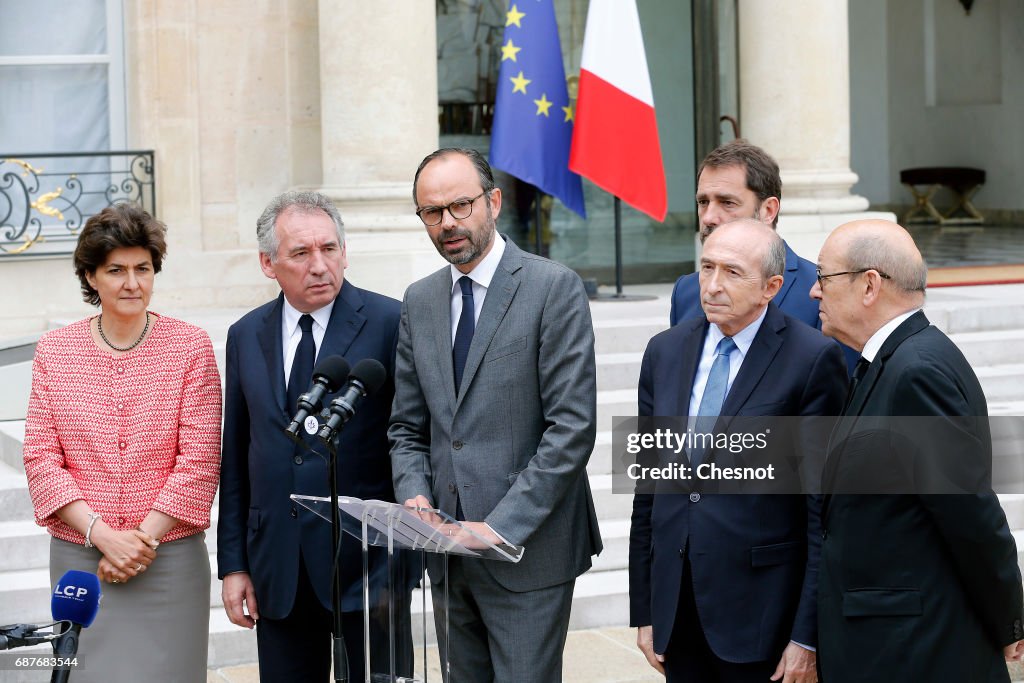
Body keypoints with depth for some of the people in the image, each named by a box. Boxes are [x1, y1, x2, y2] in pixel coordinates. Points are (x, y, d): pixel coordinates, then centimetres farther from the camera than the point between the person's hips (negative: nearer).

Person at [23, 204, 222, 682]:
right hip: (79, 556, 2)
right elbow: (41, 458, 0)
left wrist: (144, 538, -11)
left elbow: (199, 459, -5)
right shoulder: (54, 351, 3)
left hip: (170, 556, -1)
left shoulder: (191, 347, -2)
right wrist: (102, 535, -11)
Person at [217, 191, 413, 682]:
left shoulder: (390, 323, -6)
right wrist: (233, 564, 7)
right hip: (277, 566, 4)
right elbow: (235, 458, 11)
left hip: (367, 559, -4)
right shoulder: (245, 336, 8)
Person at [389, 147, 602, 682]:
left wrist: (501, 526, -17)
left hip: (528, 551, -5)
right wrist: (415, 497, -4)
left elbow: (572, 427, -13)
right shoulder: (419, 301, 12)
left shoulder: (553, 287, -7)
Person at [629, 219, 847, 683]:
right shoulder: (665, 351, 7)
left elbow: (825, 506, -10)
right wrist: (643, 610, 10)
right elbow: (648, 488, 11)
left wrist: (808, 635, -11)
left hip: (761, 612, -5)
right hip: (675, 608, 5)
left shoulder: (812, 360, -9)